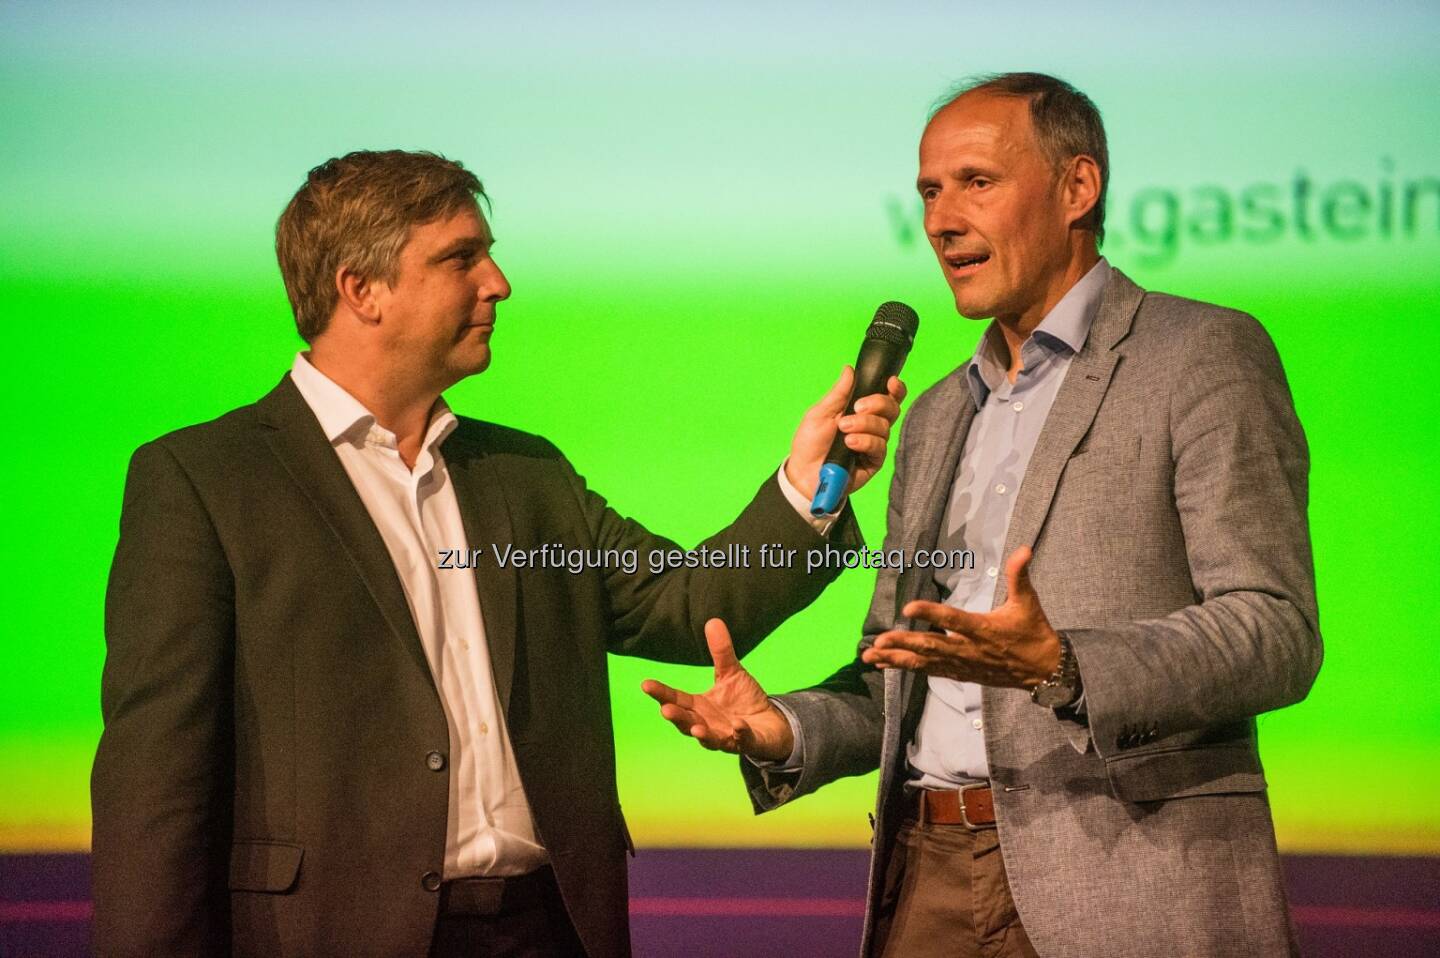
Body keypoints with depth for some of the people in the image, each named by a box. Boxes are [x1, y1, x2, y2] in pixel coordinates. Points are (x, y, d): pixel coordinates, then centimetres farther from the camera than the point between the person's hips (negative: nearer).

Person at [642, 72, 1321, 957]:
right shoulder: (938, 418, 20)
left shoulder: (1204, 357, -2)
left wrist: (1058, 667, -25)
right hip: (931, 884, 6)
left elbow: (1276, 635, -12)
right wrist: (785, 731, 2)